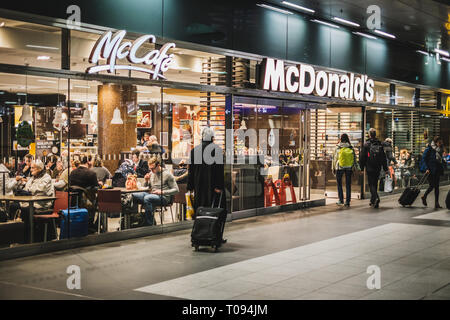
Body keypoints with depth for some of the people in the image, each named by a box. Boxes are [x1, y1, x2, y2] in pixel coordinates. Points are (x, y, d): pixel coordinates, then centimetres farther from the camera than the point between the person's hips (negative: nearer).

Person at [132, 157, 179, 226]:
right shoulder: (151, 174, 15)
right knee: (133, 195, -19)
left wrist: (162, 192, -15)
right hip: (151, 194, 6)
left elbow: (176, 190, -5)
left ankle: (149, 224, -33)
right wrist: (146, 181, 3)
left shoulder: (167, 174, -2)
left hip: (163, 197, -6)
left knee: (147, 198, -37)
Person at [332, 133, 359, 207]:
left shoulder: (337, 147, -6)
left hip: (339, 168, -2)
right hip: (349, 168, 2)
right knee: (348, 185, 7)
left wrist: (333, 168, 7)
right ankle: (347, 202, 5)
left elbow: (335, 158, -2)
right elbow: (354, 158, 2)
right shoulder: (351, 147, -1)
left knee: (339, 184, 13)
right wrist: (356, 168, 11)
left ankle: (341, 200, 7)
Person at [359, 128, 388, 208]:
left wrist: (361, 167, 5)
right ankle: (373, 200, 22)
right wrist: (385, 168, 11)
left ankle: (376, 198, -25)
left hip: (369, 168, -4)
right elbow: (384, 158, 7)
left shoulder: (366, 145, -8)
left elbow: (362, 157, -5)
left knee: (371, 184, -2)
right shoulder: (380, 145, 4)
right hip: (378, 169, 4)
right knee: (375, 184, 15)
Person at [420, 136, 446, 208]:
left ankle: (436, 204, 5)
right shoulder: (429, 149, -8)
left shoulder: (439, 150, 12)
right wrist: (426, 169, -18)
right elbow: (423, 159, -10)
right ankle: (424, 197, 18)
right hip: (430, 170, -6)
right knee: (432, 185, -7)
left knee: (436, 186, 3)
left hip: (437, 170, 6)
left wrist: (442, 169, 11)